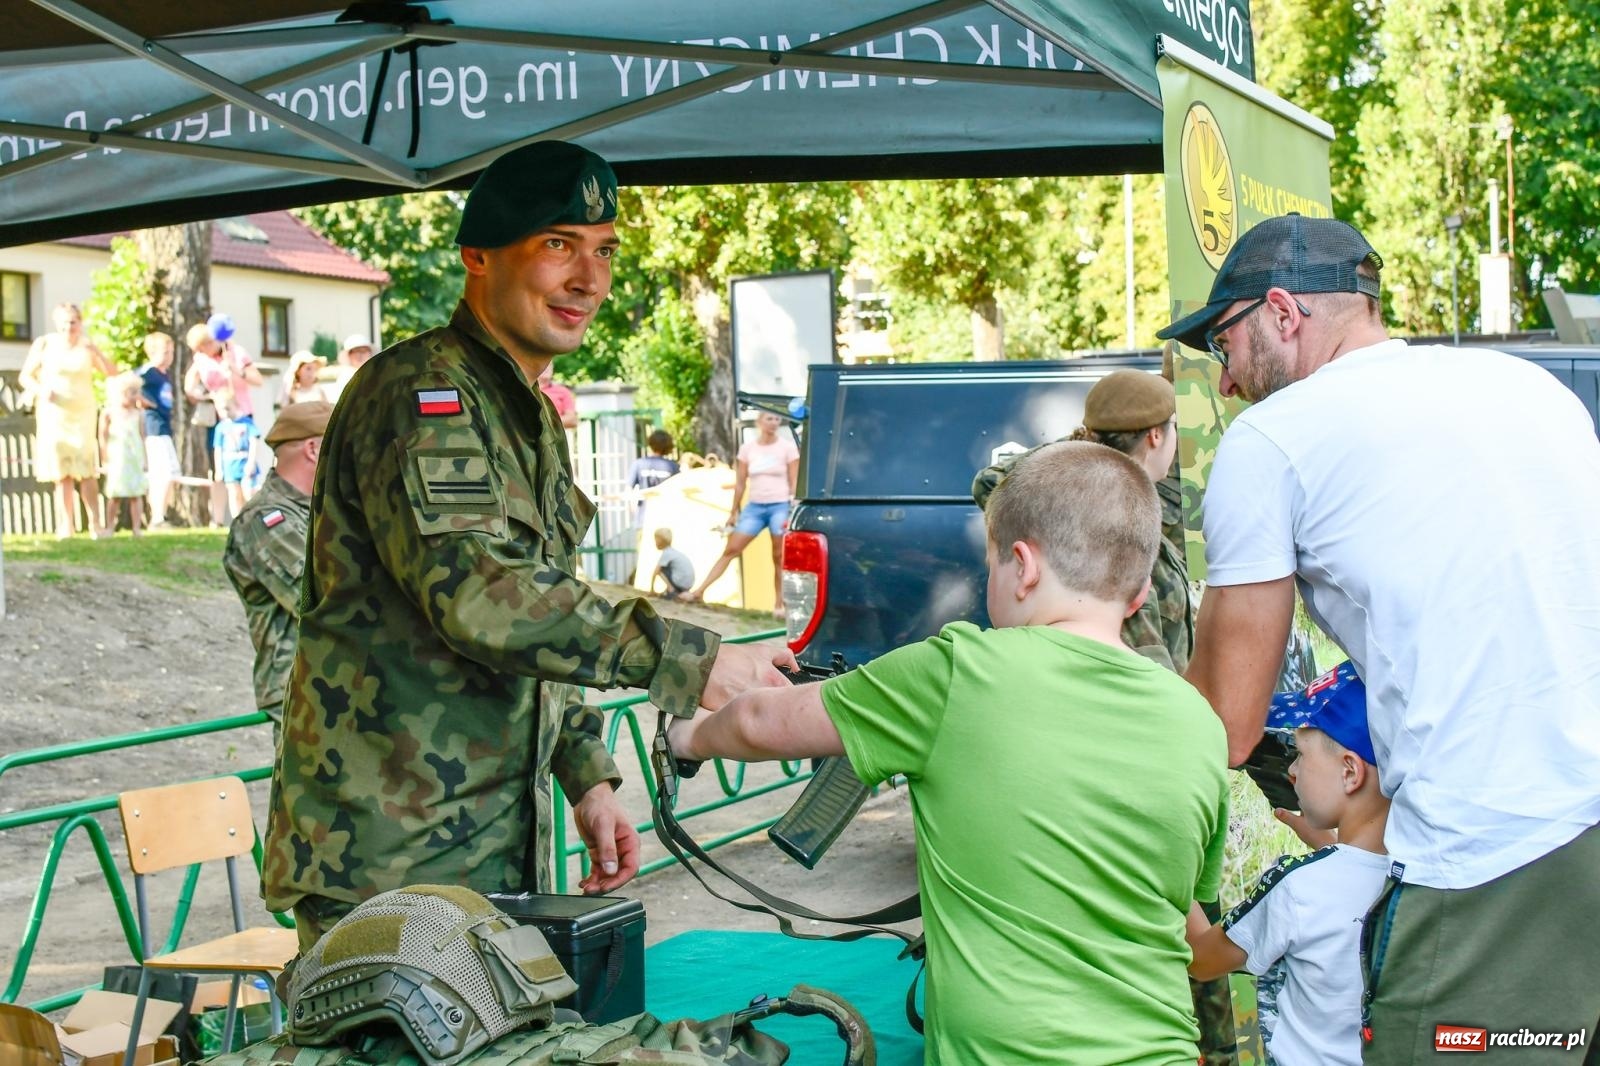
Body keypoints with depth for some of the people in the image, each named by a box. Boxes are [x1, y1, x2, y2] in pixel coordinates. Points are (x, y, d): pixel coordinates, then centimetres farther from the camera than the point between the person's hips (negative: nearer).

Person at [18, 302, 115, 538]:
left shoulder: (86, 346, 2)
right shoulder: (44, 344, -2)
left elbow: (111, 372, -5)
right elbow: (25, 376, 3)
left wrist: (94, 351, -18)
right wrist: (39, 390, -16)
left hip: (82, 414, 1)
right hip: (53, 414, -1)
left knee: (87, 470, -5)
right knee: (61, 471, -2)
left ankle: (95, 524, -5)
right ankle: (67, 525, 0)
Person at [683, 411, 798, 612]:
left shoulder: (787, 447, -1)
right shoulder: (747, 448, 7)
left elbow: (794, 483, -1)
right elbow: (740, 482, 11)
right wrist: (734, 511, 10)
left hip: (780, 506, -3)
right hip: (754, 506, 3)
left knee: (779, 557, -2)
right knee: (730, 550, 0)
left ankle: (779, 604, 4)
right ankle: (699, 591, -1)